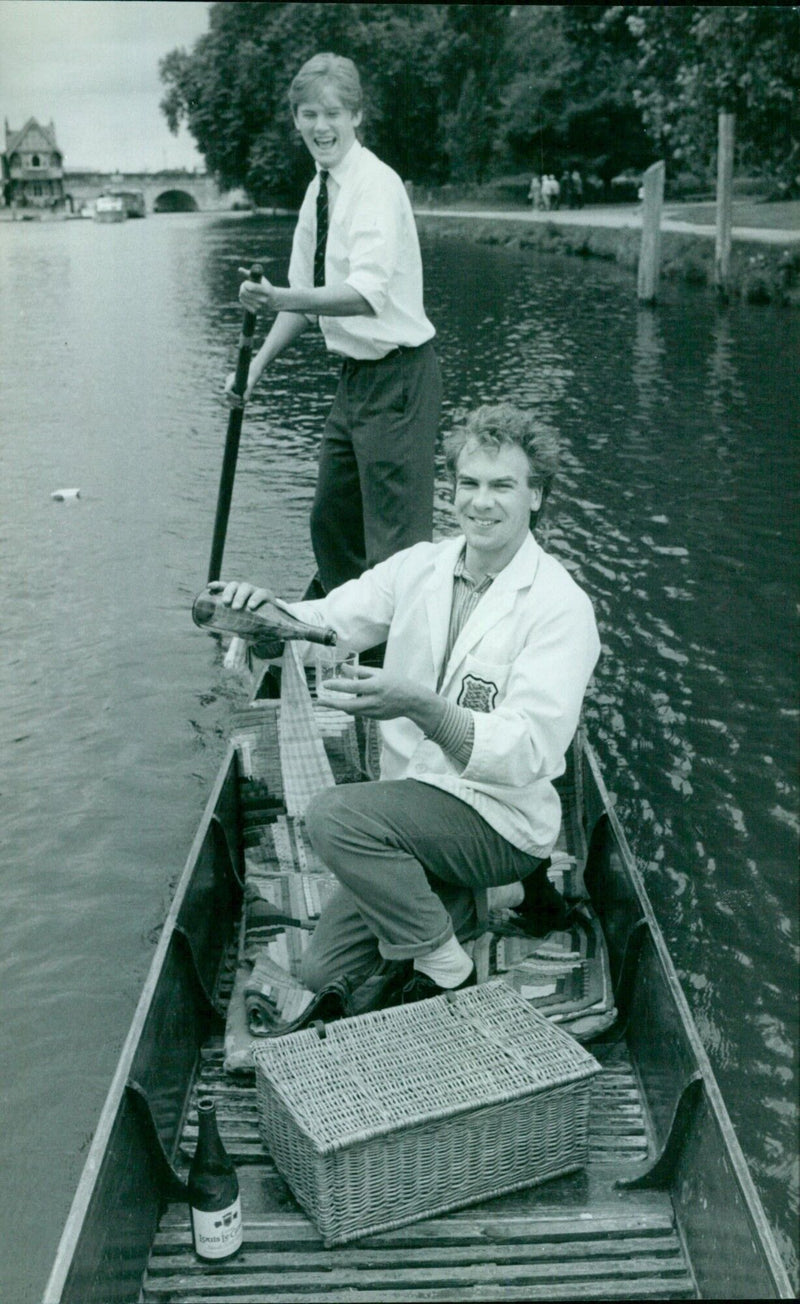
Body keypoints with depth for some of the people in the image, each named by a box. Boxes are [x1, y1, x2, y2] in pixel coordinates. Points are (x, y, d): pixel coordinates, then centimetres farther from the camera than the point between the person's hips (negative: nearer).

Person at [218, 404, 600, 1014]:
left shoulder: (561, 606, -16)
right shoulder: (421, 565, 3)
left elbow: (531, 750, -26)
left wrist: (420, 707, -41)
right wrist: (266, 610, -23)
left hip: (500, 819, -6)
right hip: (414, 807, 7)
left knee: (336, 814, -29)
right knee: (325, 975, 3)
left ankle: (446, 969, -11)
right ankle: (456, 903, 21)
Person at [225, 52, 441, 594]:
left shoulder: (377, 185, -16)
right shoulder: (319, 189, 10)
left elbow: (367, 295, -31)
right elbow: (307, 293, 15)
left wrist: (280, 300, -43)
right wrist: (259, 363, 4)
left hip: (398, 377, -9)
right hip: (356, 376, 9)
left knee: (398, 542, -7)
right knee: (332, 523, 20)